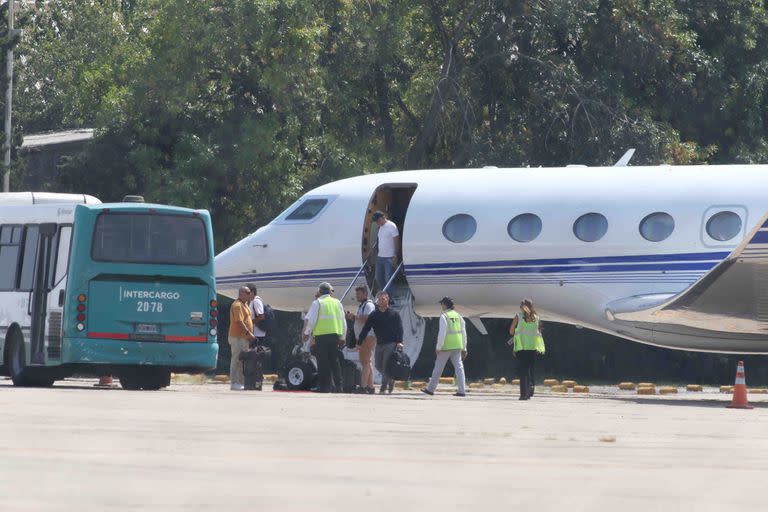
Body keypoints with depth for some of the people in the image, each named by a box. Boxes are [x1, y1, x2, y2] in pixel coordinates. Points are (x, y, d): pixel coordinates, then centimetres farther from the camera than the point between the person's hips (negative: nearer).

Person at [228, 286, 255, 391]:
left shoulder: (244, 304, 19)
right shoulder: (237, 305, -14)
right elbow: (239, 321, -21)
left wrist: (250, 334, 16)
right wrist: (248, 333, -23)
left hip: (244, 337, 10)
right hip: (238, 337, -10)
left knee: (242, 360, 12)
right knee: (236, 359, -7)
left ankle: (240, 382, 16)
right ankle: (234, 383, -6)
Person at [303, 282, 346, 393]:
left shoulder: (317, 303, -2)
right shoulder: (337, 303, 12)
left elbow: (311, 320, -4)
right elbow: (343, 321, 15)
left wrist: (307, 333, 8)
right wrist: (342, 337, 22)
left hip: (321, 335, -4)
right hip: (335, 335, 4)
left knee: (323, 362, -2)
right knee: (334, 361, 9)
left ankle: (325, 386, -5)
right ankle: (338, 385, 4)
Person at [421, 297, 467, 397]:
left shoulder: (444, 316, -9)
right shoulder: (458, 316, 11)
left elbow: (442, 333, -16)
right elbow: (463, 333, 12)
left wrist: (439, 347, -13)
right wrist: (464, 348, 16)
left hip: (447, 346, -5)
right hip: (457, 347, 5)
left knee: (438, 367, 5)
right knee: (459, 367, 2)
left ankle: (430, 389, 14)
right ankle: (462, 390, -7)